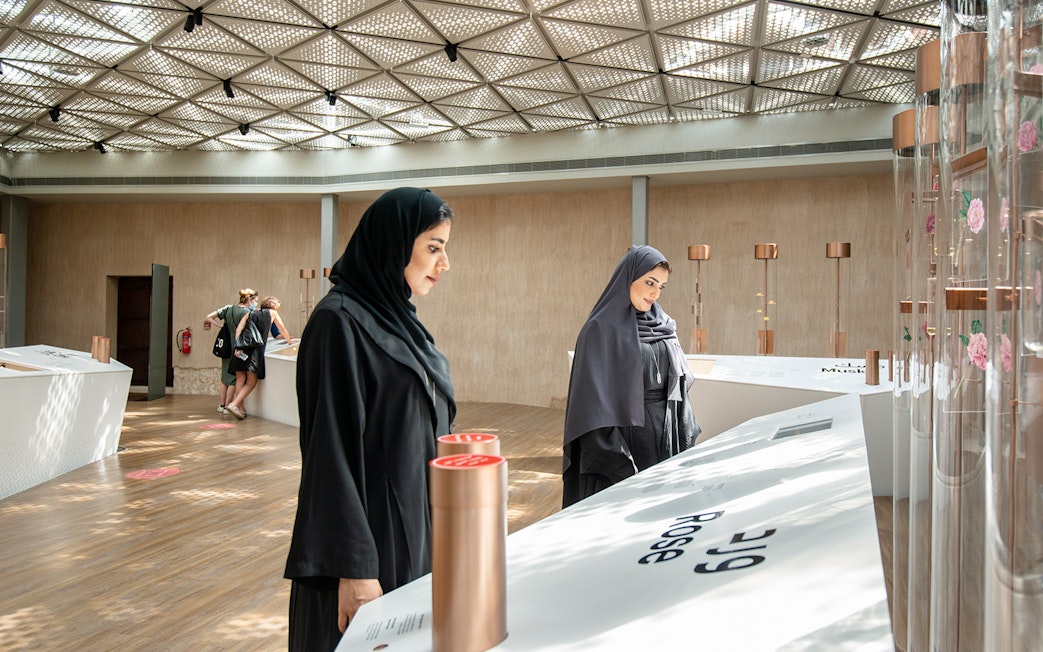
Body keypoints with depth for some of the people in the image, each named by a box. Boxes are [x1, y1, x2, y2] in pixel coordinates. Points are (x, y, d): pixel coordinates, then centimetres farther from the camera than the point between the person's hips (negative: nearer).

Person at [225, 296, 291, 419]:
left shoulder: (250, 314, 23)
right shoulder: (272, 313, 17)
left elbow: (239, 328, 7)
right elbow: (283, 329, 30)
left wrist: (237, 345, 0)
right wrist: (289, 340, 48)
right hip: (256, 349, -4)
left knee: (240, 378, 9)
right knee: (251, 381, -2)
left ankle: (240, 408, 6)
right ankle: (234, 404, -16)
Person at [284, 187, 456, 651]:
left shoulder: (397, 318, 9)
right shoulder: (339, 321, -18)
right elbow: (332, 450, -21)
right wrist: (354, 569, -22)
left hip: (414, 530, 9)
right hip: (369, 539, -8)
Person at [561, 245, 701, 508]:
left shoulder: (663, 325, 9)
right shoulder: (601, 330, -11)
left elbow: (678, 387, 13)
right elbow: (595, 401, -15)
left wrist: (687, 442, 7)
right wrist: (618, 464, -20)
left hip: (666, 437, 6)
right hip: (624, 435, -6)